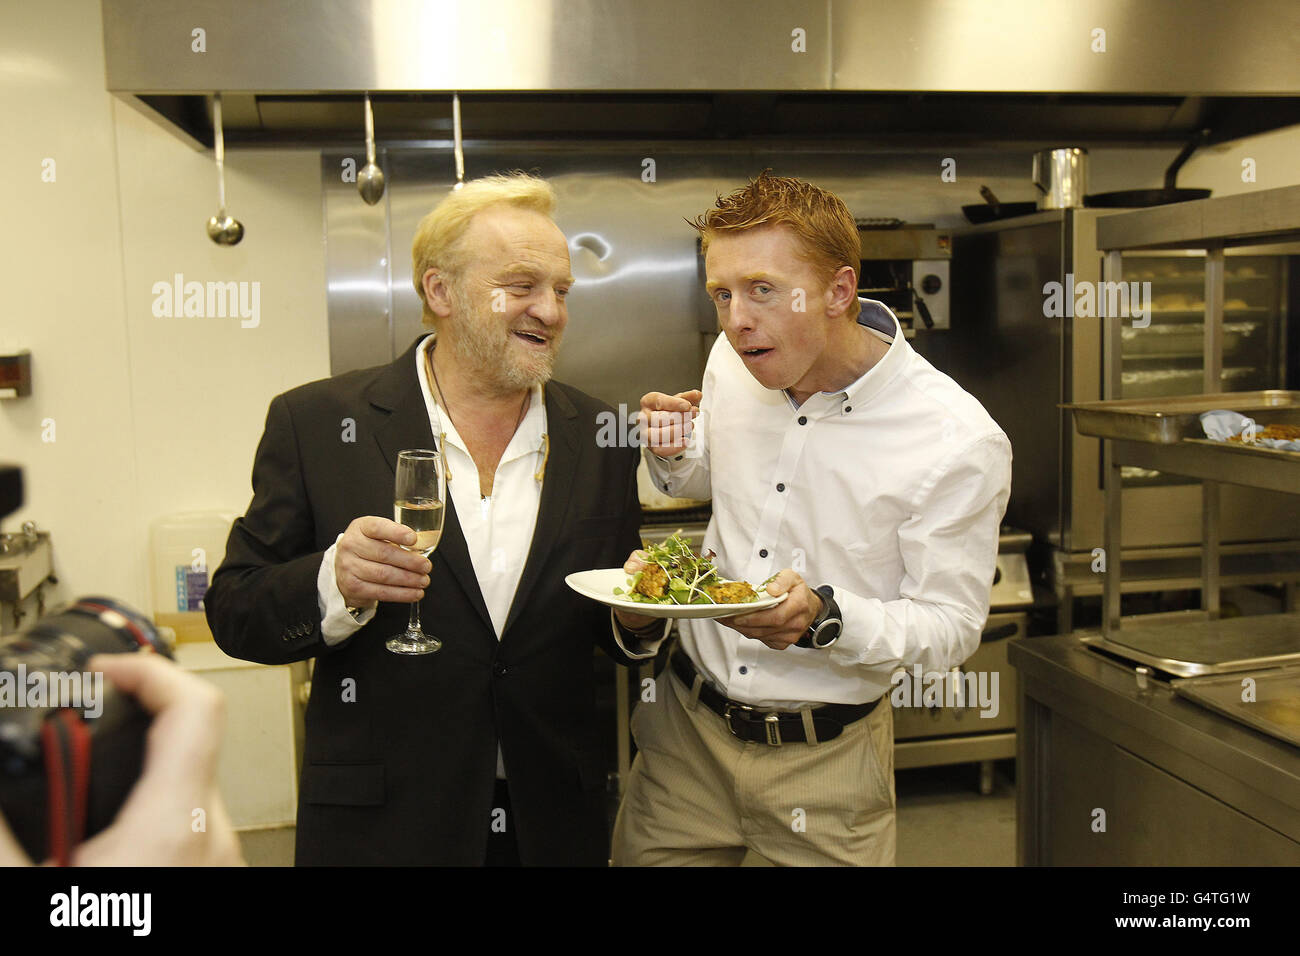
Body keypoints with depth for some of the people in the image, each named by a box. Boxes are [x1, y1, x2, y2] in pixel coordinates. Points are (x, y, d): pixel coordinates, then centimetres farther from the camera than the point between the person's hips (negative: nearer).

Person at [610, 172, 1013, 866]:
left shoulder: (960, 442, -20)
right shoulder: (732, 363, -4)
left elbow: (951, 626, -14)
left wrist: (827, 617, -33)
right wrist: (675, 455, -8)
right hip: (687, 724, 4)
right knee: (641, 856, 15)